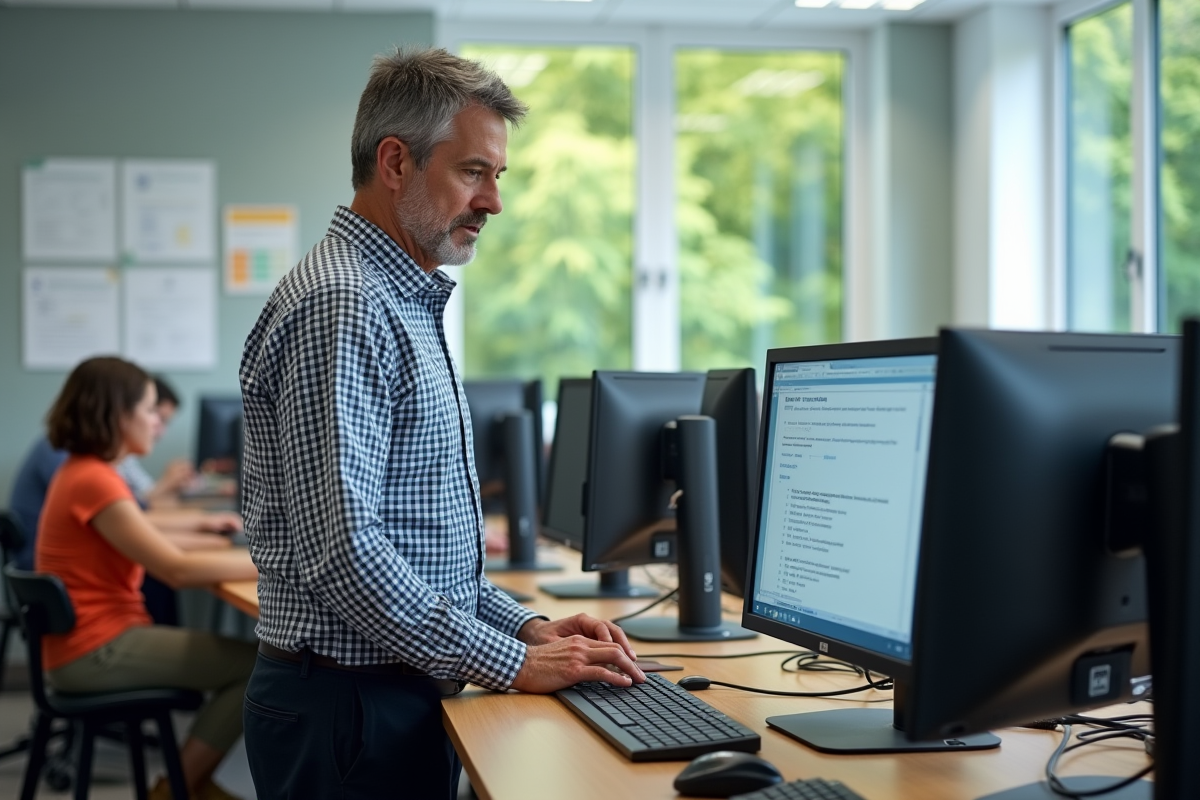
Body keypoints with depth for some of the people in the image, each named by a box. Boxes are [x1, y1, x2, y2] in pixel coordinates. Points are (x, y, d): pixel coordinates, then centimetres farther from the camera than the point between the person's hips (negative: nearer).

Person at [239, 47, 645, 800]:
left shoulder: (407, 303, 14)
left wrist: (526, 626, 8)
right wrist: (510, 663, -18)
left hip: (403, 696, 9)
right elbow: (342, 548, -25)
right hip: (350, 708, -9)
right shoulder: (340, 308, -18)